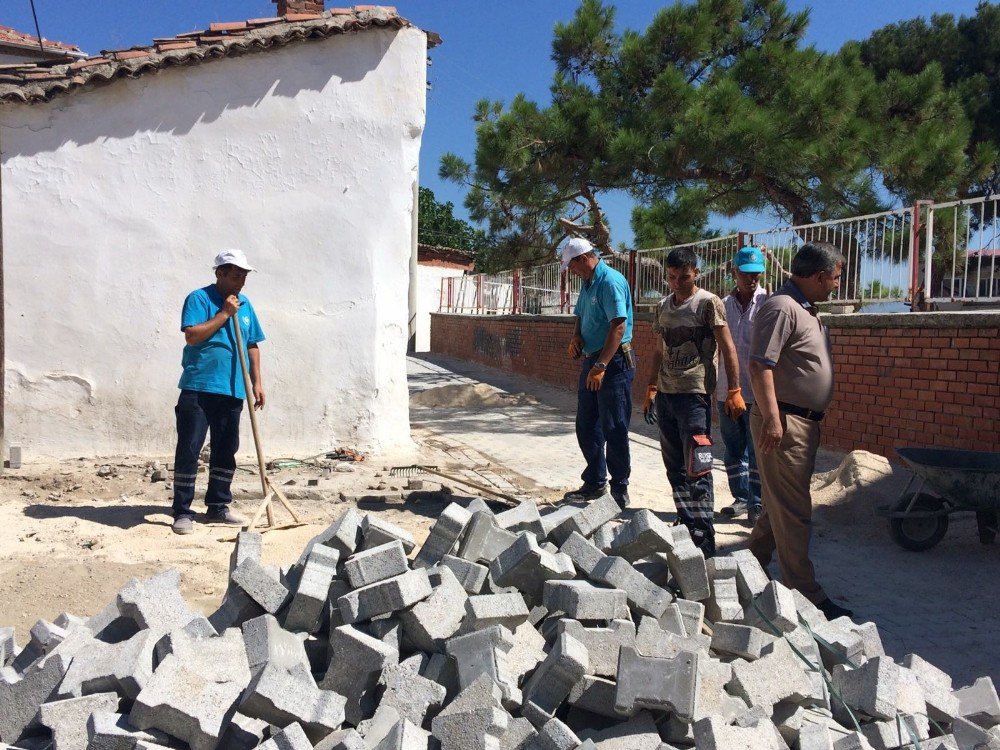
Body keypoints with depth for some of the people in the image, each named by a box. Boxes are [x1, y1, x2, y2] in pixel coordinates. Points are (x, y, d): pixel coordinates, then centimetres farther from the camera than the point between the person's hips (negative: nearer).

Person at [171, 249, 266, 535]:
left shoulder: (245, 304, 14)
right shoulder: (199, 299, -4)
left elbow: (252, 346, 18)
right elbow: (192, 336, -16)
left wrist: (257, 382, 11)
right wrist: (224, 314, -15)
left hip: (232, 392, 6)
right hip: (198, 388, -6)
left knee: (225, 452, 11)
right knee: (188, 449, -5)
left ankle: (218, 506, 23)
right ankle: (182, 512, 2)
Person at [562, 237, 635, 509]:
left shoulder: (611, 281, -16)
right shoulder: (587, 284, 14)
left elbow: (618, 326, -24)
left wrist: (601, 366, -26)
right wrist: (576, 337, 2)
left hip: (614, 363, -10)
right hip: (591, 361, 10)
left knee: (614, 430, -3)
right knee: (587, 427, 14)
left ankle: (620, 489, 8)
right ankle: (595, 482, 27)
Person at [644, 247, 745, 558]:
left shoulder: (708, 303, -5)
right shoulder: (663, 306, 13)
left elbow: (727, 348, -7)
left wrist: (734, 391, -11)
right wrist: (652, 389, 20)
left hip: (694, 395, -7)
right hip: (666, 395, 7)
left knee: (696, 470, -7)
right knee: (675, 467, 12)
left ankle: (703, 542, -2)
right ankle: (686, 526, 24)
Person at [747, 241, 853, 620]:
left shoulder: (807, 310, 17)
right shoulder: (781, 308, -15)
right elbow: (760, 366, -23)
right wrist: (772, 418, -28)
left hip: (805, 422, 10)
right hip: (783, 423, -10)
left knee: (781, 506, 17)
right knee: (793, 514, -5)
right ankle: (806, 597, 1)